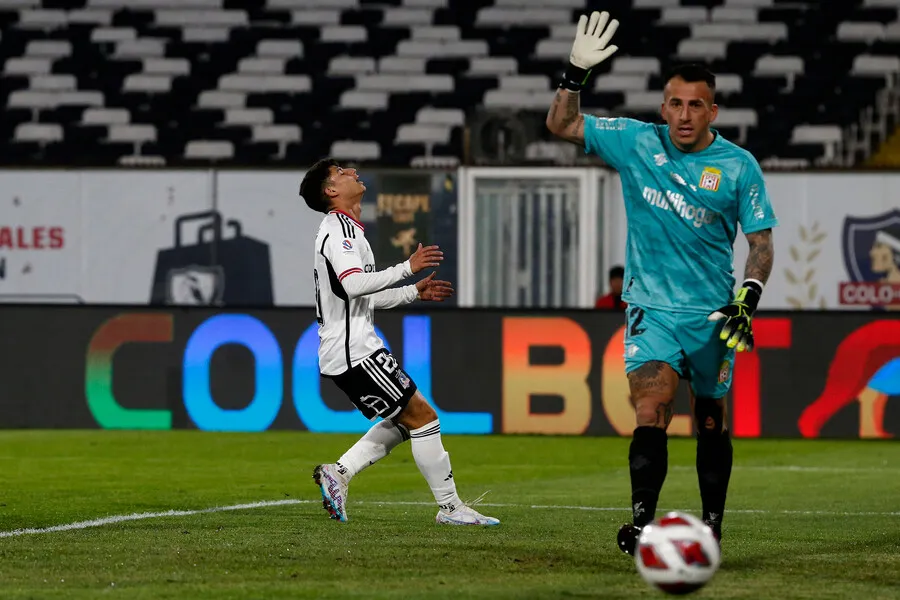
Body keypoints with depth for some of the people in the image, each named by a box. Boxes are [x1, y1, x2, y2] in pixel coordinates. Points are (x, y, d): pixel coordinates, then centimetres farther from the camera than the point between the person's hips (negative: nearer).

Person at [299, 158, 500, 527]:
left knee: (403, 422, 13)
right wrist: (408, 268, -22)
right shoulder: (340, 227, -11)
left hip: (344, 352, 10)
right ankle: (450, 507, -5)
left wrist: (415, 293, 21)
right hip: (355, 350, -10)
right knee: (422, 416, -8)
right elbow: (353, 285, -26)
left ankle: (339, 472, 7)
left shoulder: (343, 228, 22)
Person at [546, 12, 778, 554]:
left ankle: (712, 525, 24)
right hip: (651, 305, -1)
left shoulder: (739, 165, -4)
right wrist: (577, 73, -12)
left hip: (712, 311, 1)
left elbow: (761, 242, -1)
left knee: (711, 421, 9)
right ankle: (642, 520, -29)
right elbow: (562, 125, 3)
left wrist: (747, 300, -15)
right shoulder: (636, 142, -1)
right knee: (652, 406, -21)